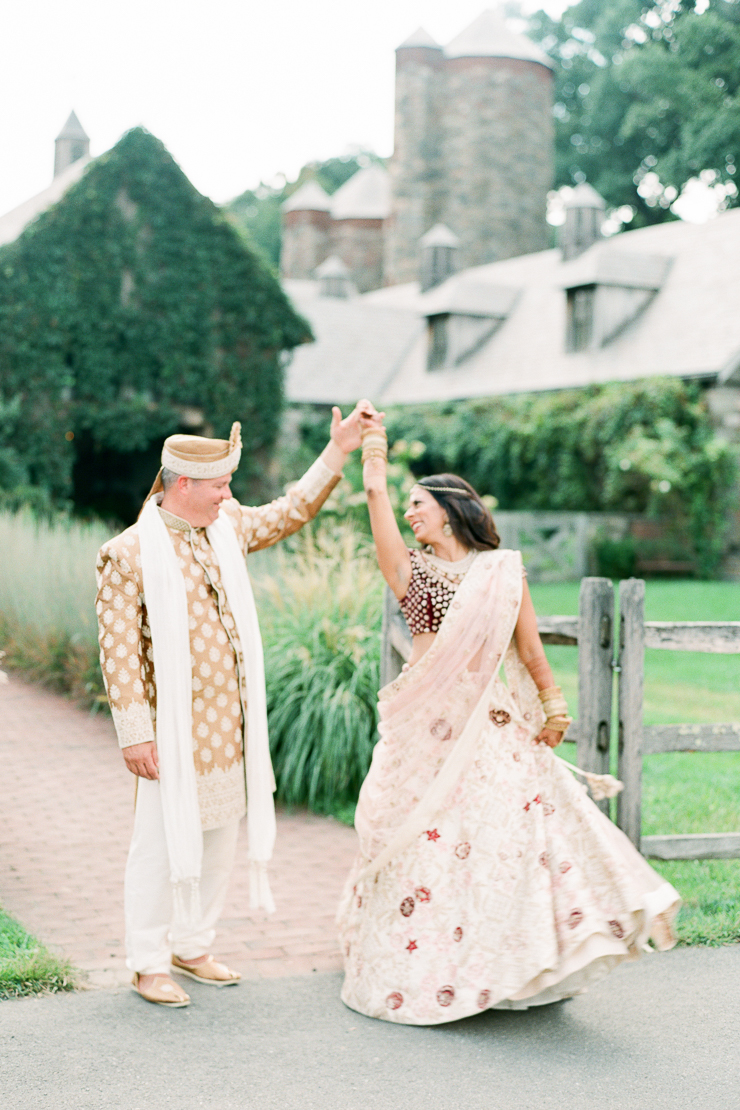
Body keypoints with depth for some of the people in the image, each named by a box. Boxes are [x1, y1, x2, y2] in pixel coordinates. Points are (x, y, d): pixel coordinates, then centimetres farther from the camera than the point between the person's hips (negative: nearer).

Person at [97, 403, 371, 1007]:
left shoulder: (227, 527, 8)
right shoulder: (128, 554, -11)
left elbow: (291, 512, 21)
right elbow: (118, 650, -12)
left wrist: (338, 452, 12)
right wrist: (134, 733, -15)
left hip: (231, 725, 7)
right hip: (175, 728, -7)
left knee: (223, 836, 14)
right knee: (164, 841, 1)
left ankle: (193, 947, 29)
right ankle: (149, 964, 15)